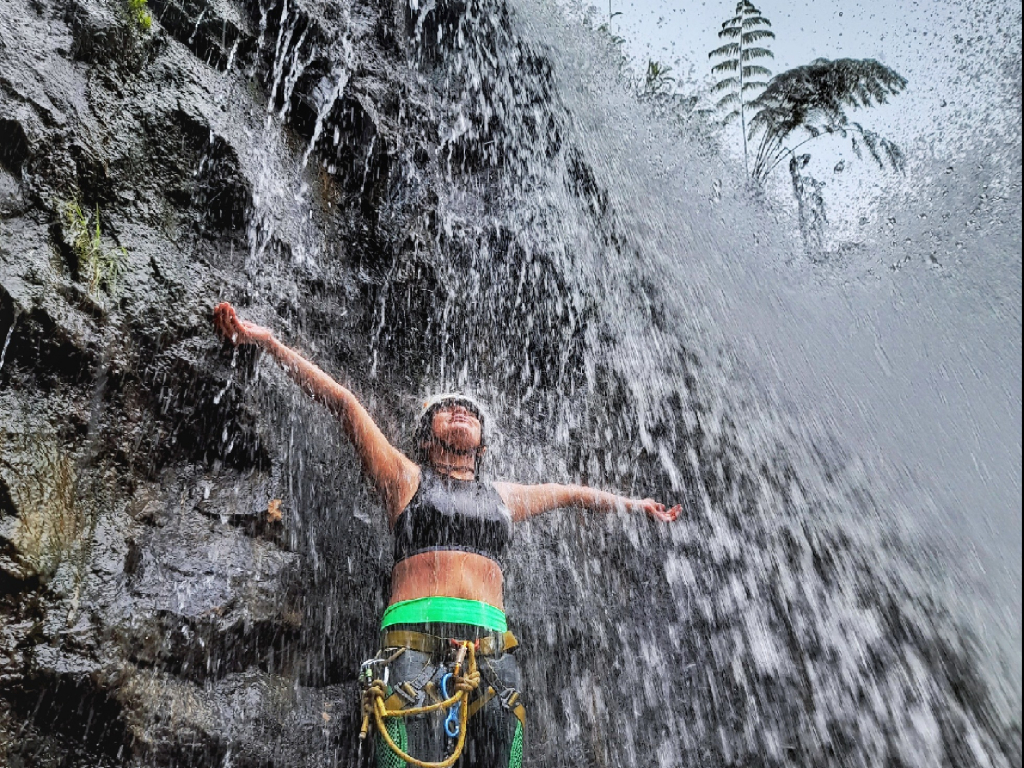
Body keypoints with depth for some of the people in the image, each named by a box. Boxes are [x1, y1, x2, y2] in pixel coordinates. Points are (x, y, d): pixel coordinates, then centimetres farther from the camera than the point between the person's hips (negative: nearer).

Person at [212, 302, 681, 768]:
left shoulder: (502, 497, 24)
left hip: (490, 658, 4)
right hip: (415, 652, -3)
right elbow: (343, 404, 8)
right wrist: (266, 342, 5)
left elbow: (569, 493, 38)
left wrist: (633, 504, 49)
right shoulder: (405, 477, 14)